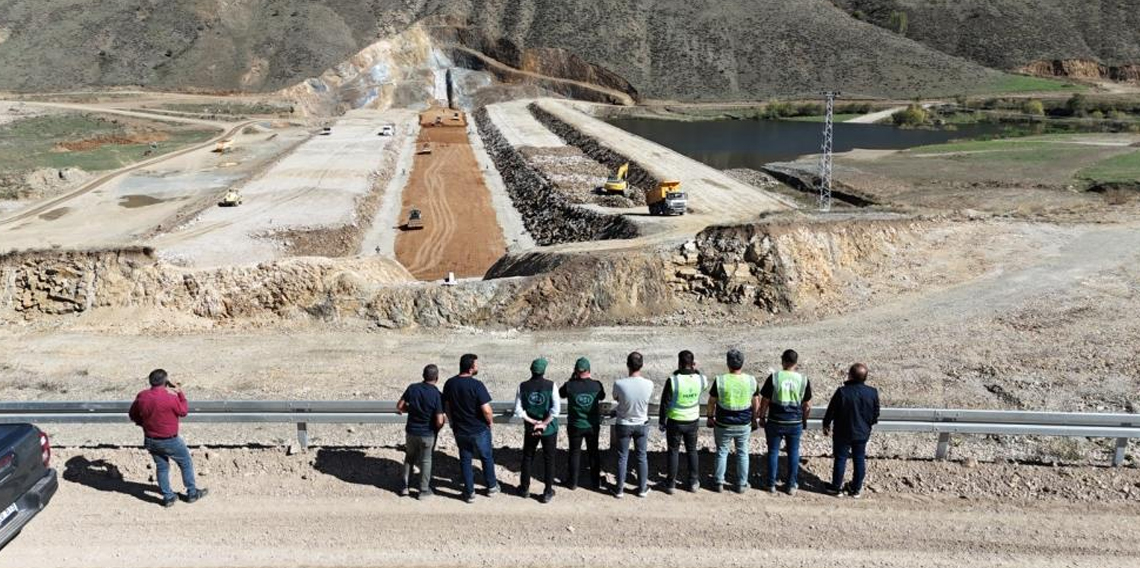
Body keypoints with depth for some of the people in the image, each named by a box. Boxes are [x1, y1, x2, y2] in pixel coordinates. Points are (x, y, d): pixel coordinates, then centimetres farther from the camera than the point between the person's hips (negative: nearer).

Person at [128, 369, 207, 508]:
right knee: (186, 463, 15)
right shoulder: (171, 397, -25)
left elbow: (133, 415, 6)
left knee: (161, 467, 20)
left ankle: (168, 497, 28)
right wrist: (180, 392, -2)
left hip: (150, 440, 5)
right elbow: (184, 411, -7)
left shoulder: (141, 397, -9)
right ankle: (192, 493, 25)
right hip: (170, 441, -5)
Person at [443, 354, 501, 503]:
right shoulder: (476, 385, -23)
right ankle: (491, 487, 32)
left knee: (465, 460, 16)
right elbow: (486, 410, -24)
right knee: (487, 457, 18)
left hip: (459, 430, 4)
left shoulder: (449, 384, -5)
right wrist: (490, 422, -5)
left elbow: (446, 407, 5)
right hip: (479, 429, -4)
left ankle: (469, 492, 23)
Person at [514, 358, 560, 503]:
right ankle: (547, 492, 17)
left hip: (530, 429, 2)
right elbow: (556, 408, -19)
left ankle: (525, 489, 31)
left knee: (527, 458, 19)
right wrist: (544, 423, -13)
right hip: (549, 429, -2)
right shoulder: (550, 385, -13)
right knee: (548, 459, 11)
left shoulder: (523, 387, -7)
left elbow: (518, 410, -8)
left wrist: (533, 422, -5)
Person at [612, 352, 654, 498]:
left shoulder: (619, 384, -25)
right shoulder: (649, 384, -20)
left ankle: (619, 489, 25)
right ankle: (642, 488, 28)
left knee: (622, 457, 13)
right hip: (642, 425, 1)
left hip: (624, 425, -1)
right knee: (642, 457, 16)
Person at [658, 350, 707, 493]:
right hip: (693, 421, 3)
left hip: (675, 422, -3)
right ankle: (693, 482, 25)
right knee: (692, 450, 19)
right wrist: (696, 370, 3)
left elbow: (665, 403, -13)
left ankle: (671, 484, 18)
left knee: (674, 451, 12)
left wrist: (662, 422, -1)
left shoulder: (672, 381, -21)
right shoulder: (700, 379, -12)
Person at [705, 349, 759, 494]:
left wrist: (710, 417, 10)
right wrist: (754, 418, 17)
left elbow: (711, 402, -6)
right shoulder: (751, 380, -9)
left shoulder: (720, 380, -16)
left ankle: (719, 483, 22)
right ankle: (741, 484, 23)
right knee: (743, 453, 16)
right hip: (744, 425, 2)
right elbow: (756, 402, 2)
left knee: (722, 452, 15)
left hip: (723, 424, -1)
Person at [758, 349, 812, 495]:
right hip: (795, 423, 1)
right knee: (793, 453, 14)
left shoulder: (774, 377, -10)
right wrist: (804, 420, 17)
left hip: (775, 422, -1)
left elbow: (765, 401, -6)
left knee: (773, 452, 10)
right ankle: (791, 485, 20)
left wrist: (762, 417, 7)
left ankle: (771, 484, 16)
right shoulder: (803, 380, -5)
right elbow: (807, 405, 1)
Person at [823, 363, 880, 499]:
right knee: (859, 460, 16)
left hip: (842, 433, -3)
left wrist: (826, 424, 6)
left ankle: (836, 487, 21)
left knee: (840, 459, 10)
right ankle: (856, 489, 25)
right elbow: (875, 415, 2)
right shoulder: (872, 393, -10)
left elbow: (831, 411, -12)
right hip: (862, 433, 3)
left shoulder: (842, 392, -22)